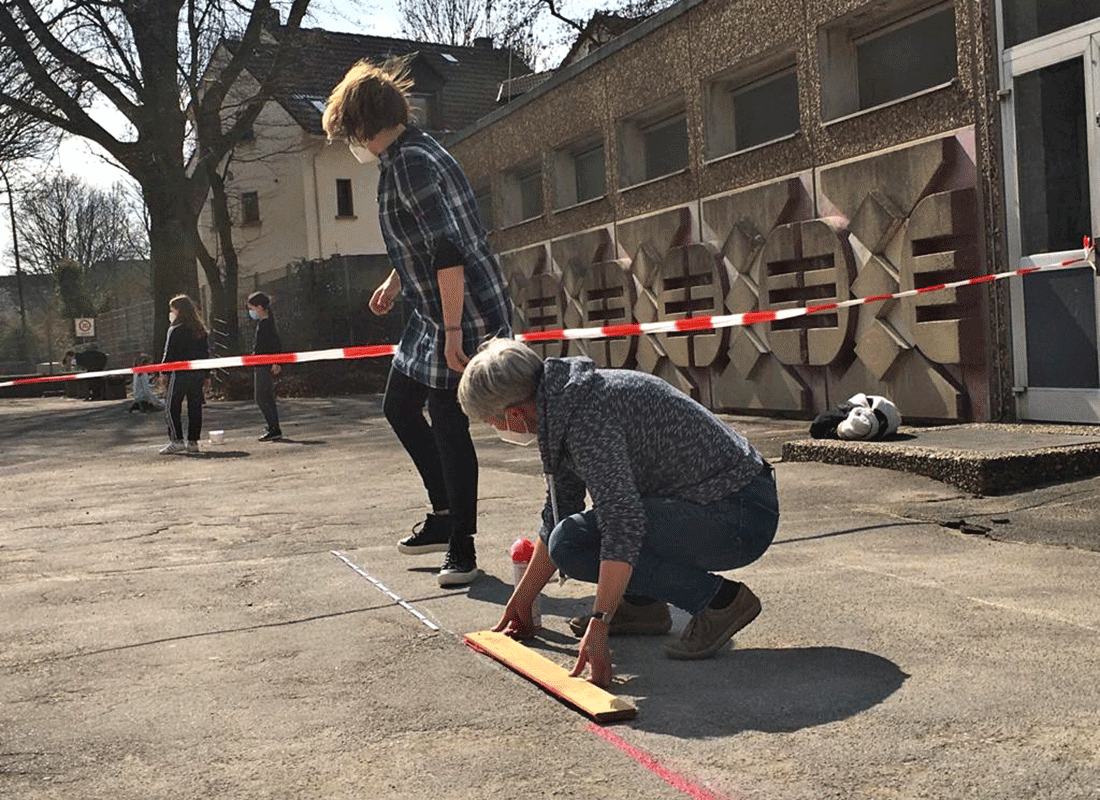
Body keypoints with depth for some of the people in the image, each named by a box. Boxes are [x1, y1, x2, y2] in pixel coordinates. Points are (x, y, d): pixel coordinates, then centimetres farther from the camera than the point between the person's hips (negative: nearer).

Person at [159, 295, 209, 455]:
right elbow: (207, 350, 14)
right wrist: (205, 373, 18)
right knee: (195, 407, 8)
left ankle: (176, 440, -9)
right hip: (198, 373, 7)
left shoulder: (175, 329, -9)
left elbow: (169, 353, -11)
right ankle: (193, 441, 9)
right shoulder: (200, 329, 12)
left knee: (171, 407, -1)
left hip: (180, 373, -7)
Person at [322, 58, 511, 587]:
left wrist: (452, 331, -26)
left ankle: (462, 547, 9)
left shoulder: (410, 164, -19)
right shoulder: (405, 158, 14)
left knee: (447, 425, -4)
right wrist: (394, 283, 39)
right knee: (399, 407, 17)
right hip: (432, 315, 11)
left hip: (462, 315, -11)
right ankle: (443, 516, 28)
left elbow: (448, 250, -26)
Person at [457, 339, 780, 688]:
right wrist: (520, 602, 26)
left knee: (572, 543, -20)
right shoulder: (567, 399, 12)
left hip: (740, 518, -10)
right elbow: (558, 515, 22)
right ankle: (642, 604, 17)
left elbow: (623, 524, -32)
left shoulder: (587, 414, -20)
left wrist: (598, 627, -32)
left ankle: (719, 598, -12)